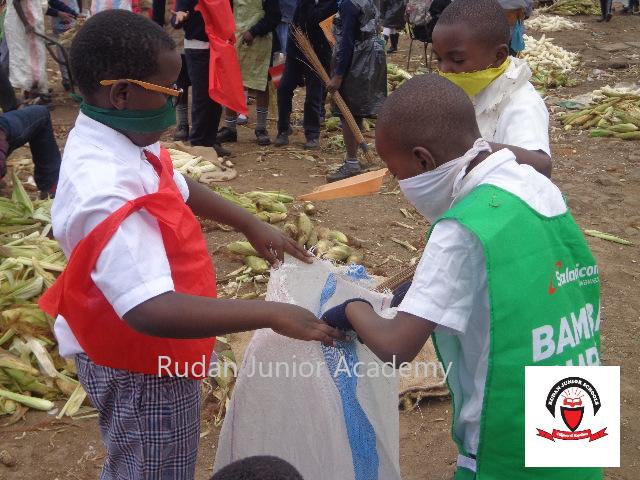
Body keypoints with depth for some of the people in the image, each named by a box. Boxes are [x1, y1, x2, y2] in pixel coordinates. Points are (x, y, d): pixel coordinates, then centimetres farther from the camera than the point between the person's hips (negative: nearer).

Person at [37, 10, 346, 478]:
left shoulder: (117, 140, -6)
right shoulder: (107, 194, -36)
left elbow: (180, 188, 13)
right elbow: (151, 311, -44)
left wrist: (252, 225, 7)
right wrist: (272, 314, -41)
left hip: (139, 352, 8)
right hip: (142, 370, -8)